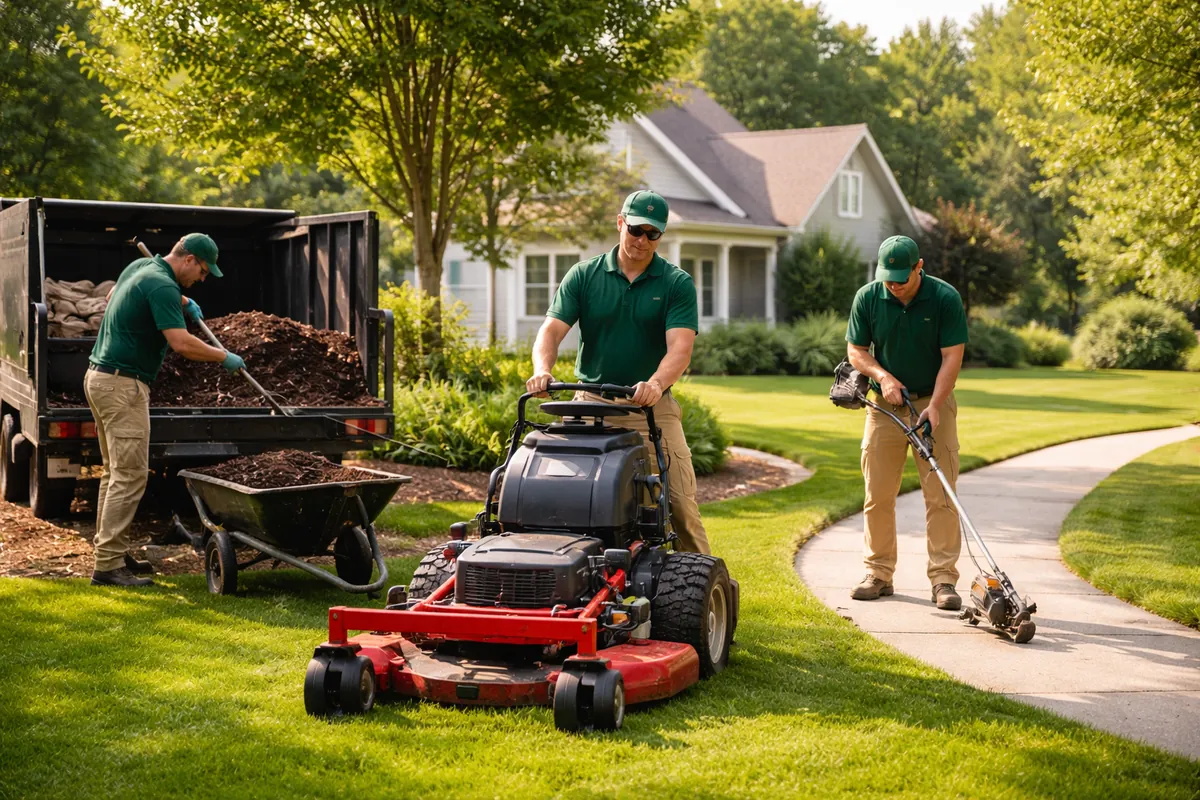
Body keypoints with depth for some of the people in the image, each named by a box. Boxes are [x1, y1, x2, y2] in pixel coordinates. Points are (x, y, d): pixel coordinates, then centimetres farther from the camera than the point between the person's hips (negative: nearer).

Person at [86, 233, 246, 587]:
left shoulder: (139, 266, 14)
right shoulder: (162, 286, -16)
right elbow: (182, 343, -26)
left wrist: (182, 301, 31)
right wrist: (225, 358, -11)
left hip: (101, 378, 11)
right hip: (123, 385, -11)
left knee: (117, 471, 15)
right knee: (129, 475, -11)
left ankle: (112, 551, 19)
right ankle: (108, 565, -13)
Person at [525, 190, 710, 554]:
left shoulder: (677, 284, 0)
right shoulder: (584, 276, 4)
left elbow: (680, 347, -12)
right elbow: (551, 330, -3)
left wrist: (656, 384, -33)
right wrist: (542, 369, -25)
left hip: (652, 407, -1)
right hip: (592, 402, 1)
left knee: (680, 503, -6)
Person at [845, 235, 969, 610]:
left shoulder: (945, 298, -13)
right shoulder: (867, 298, -6)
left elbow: (952, 356, -13)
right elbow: (856, 350, 3)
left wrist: (933, 406, -22)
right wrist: (882, 376, -16)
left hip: (933, 402, -2)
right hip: (885, 403, 2)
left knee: (941, 494, -6)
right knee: (878, 494, 4)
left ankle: (944, 579, -2)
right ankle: (879, 573, 15)